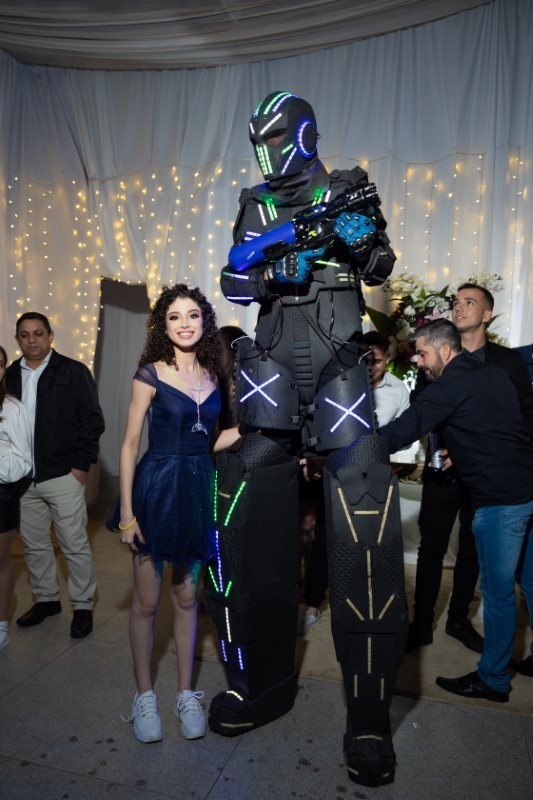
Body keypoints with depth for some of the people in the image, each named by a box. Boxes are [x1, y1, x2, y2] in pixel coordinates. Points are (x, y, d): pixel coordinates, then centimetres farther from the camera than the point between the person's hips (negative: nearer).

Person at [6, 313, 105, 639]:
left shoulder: (73, 372, -5)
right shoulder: (10, 376, 8)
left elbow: (93, 421, -6)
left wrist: (81, 465, -10)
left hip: (63, 476, -4)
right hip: (23, 479, 5)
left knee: (75, 545, 4)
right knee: (34, 544, 16)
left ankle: (83, 606, 19)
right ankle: (46, 599, 34)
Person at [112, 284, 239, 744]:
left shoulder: (212, 376, 6)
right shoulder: (150, 374, -6)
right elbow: (130, 443, -7)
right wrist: (126, 511, -10)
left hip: (200, 490, 4)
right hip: (157, 487, -3)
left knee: (187, 596, 15)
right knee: (147, 600, 8)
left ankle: (186, 693, 30)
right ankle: (145, 696, 28)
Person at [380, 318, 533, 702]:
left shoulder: (450, 386, -13)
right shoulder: (495, 374, 11)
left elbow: (400, 432, -18)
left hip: (501, 498, -8)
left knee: (498, 591, 5)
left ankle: (492, 679, 21)